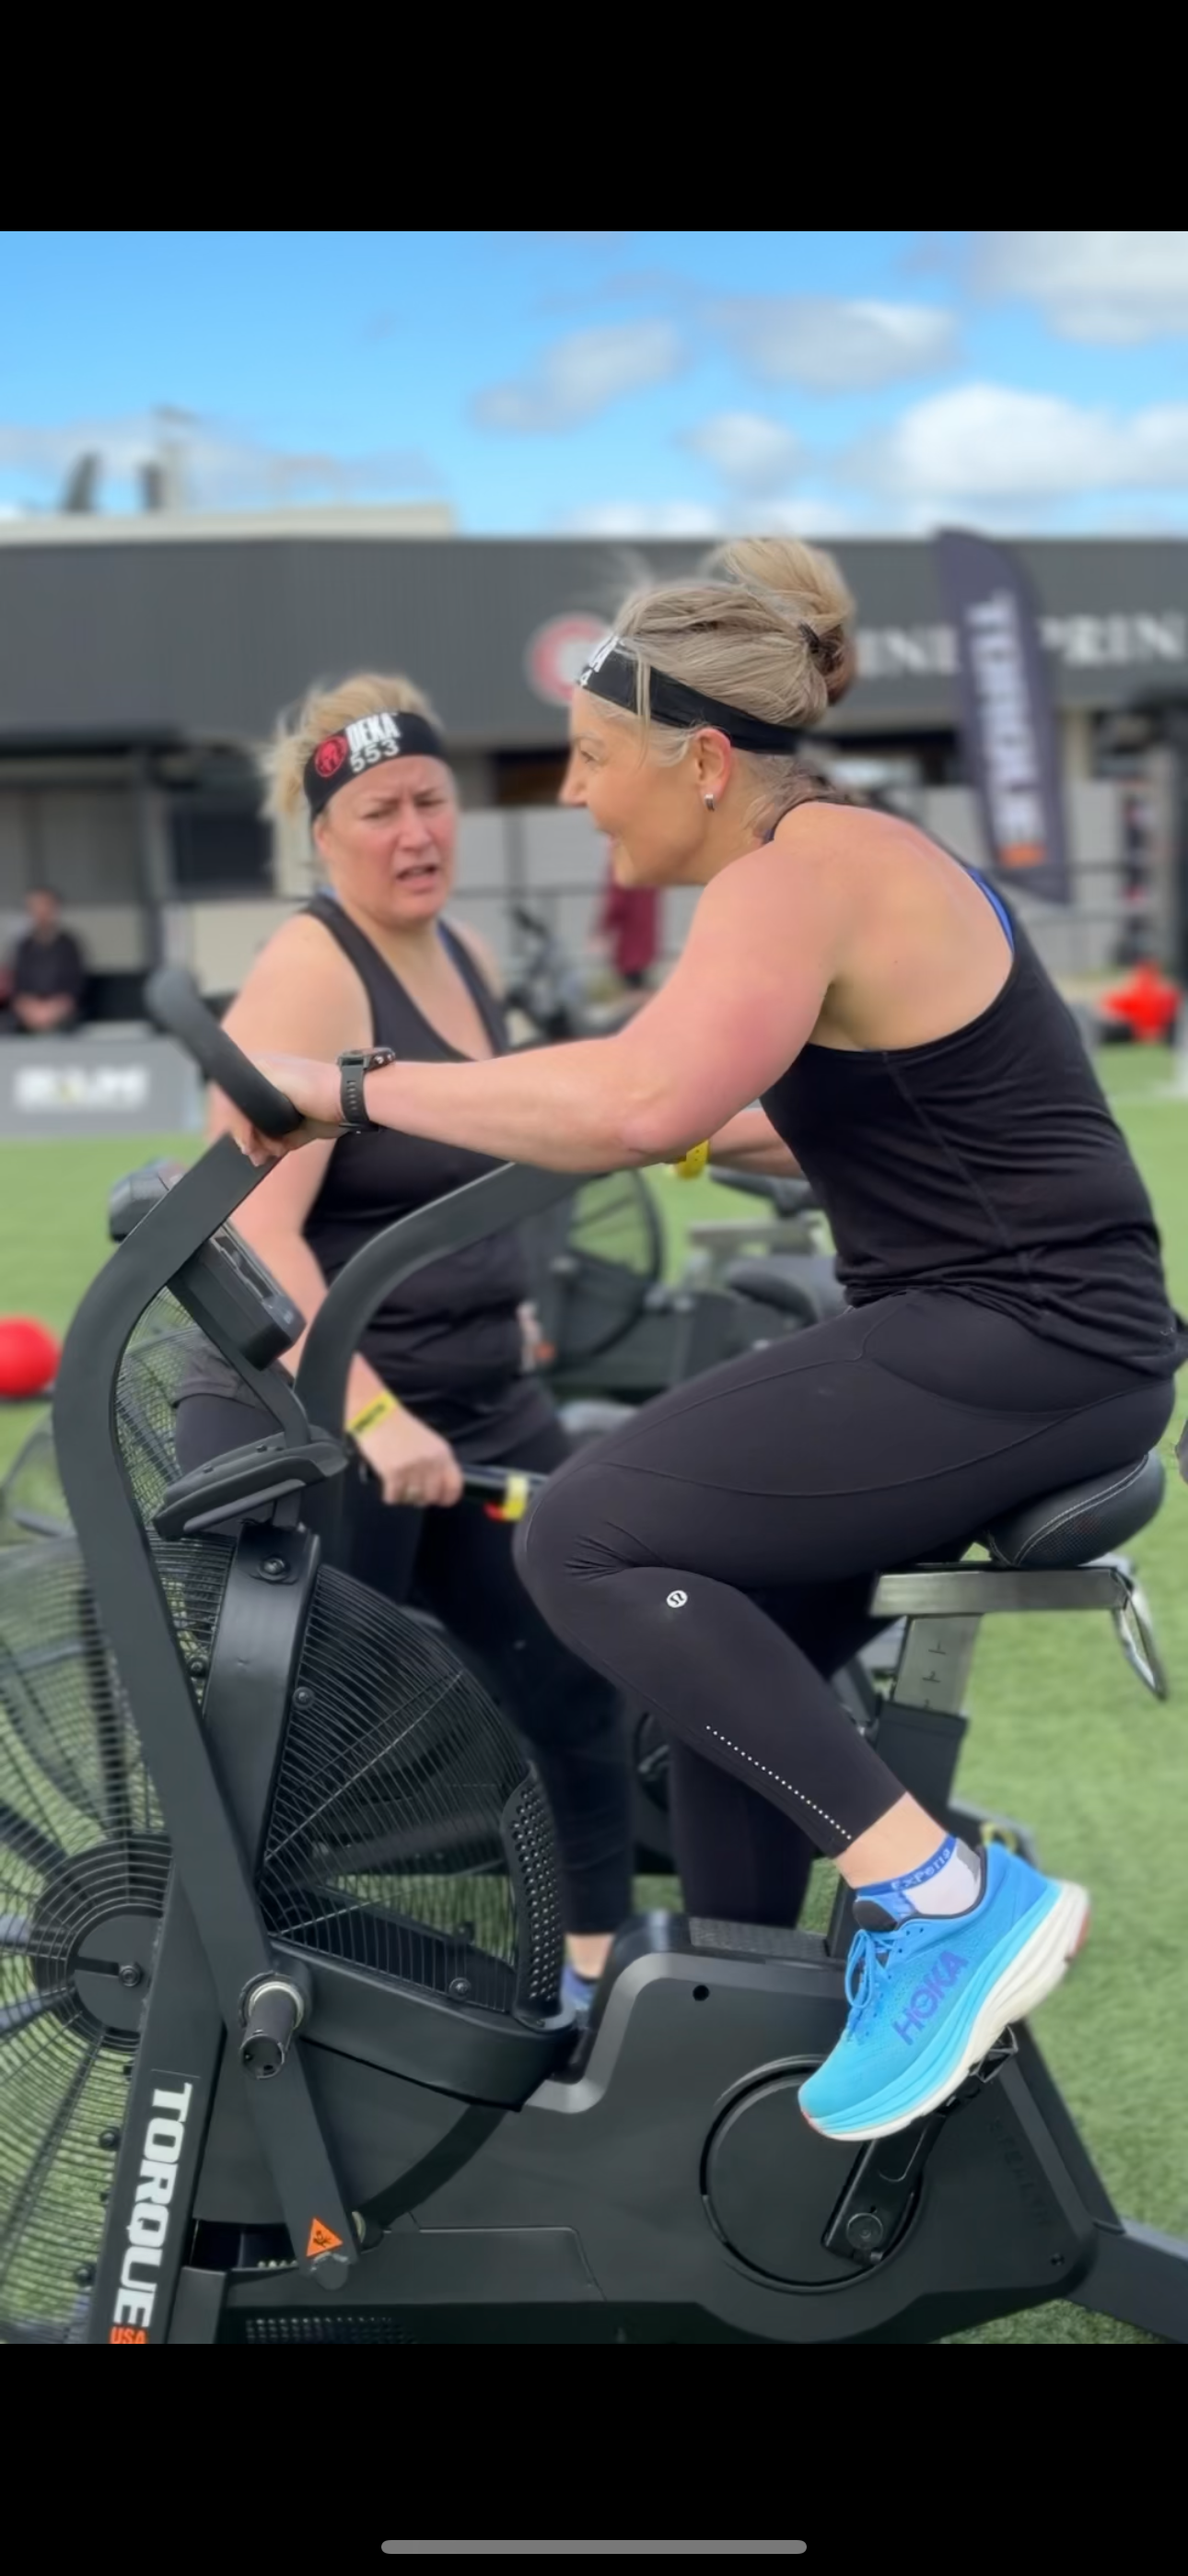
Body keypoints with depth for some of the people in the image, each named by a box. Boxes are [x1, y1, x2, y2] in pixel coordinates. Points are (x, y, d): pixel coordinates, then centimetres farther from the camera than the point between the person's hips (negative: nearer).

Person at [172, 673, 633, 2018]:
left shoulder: (467, 956, 8)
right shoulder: (308, 975, -18)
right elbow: (253, 1230, -28)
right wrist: (372, 1414, -36)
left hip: (481, 1406, 9)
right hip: (308, 1430, -9)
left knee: (579, 1676, 12)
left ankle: (597, 1965, 25)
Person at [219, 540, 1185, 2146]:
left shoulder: (804, 871, -15)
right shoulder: (835, 860, 15)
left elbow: (634, 1099, -31)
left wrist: (356, 1091, -23)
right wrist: (716, 1133, 32)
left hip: (1034, 1344, -11)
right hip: (987, 1335, 11)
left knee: (588, 1540, -15)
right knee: (719, 1662, 16)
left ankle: (946, 1902, -16)